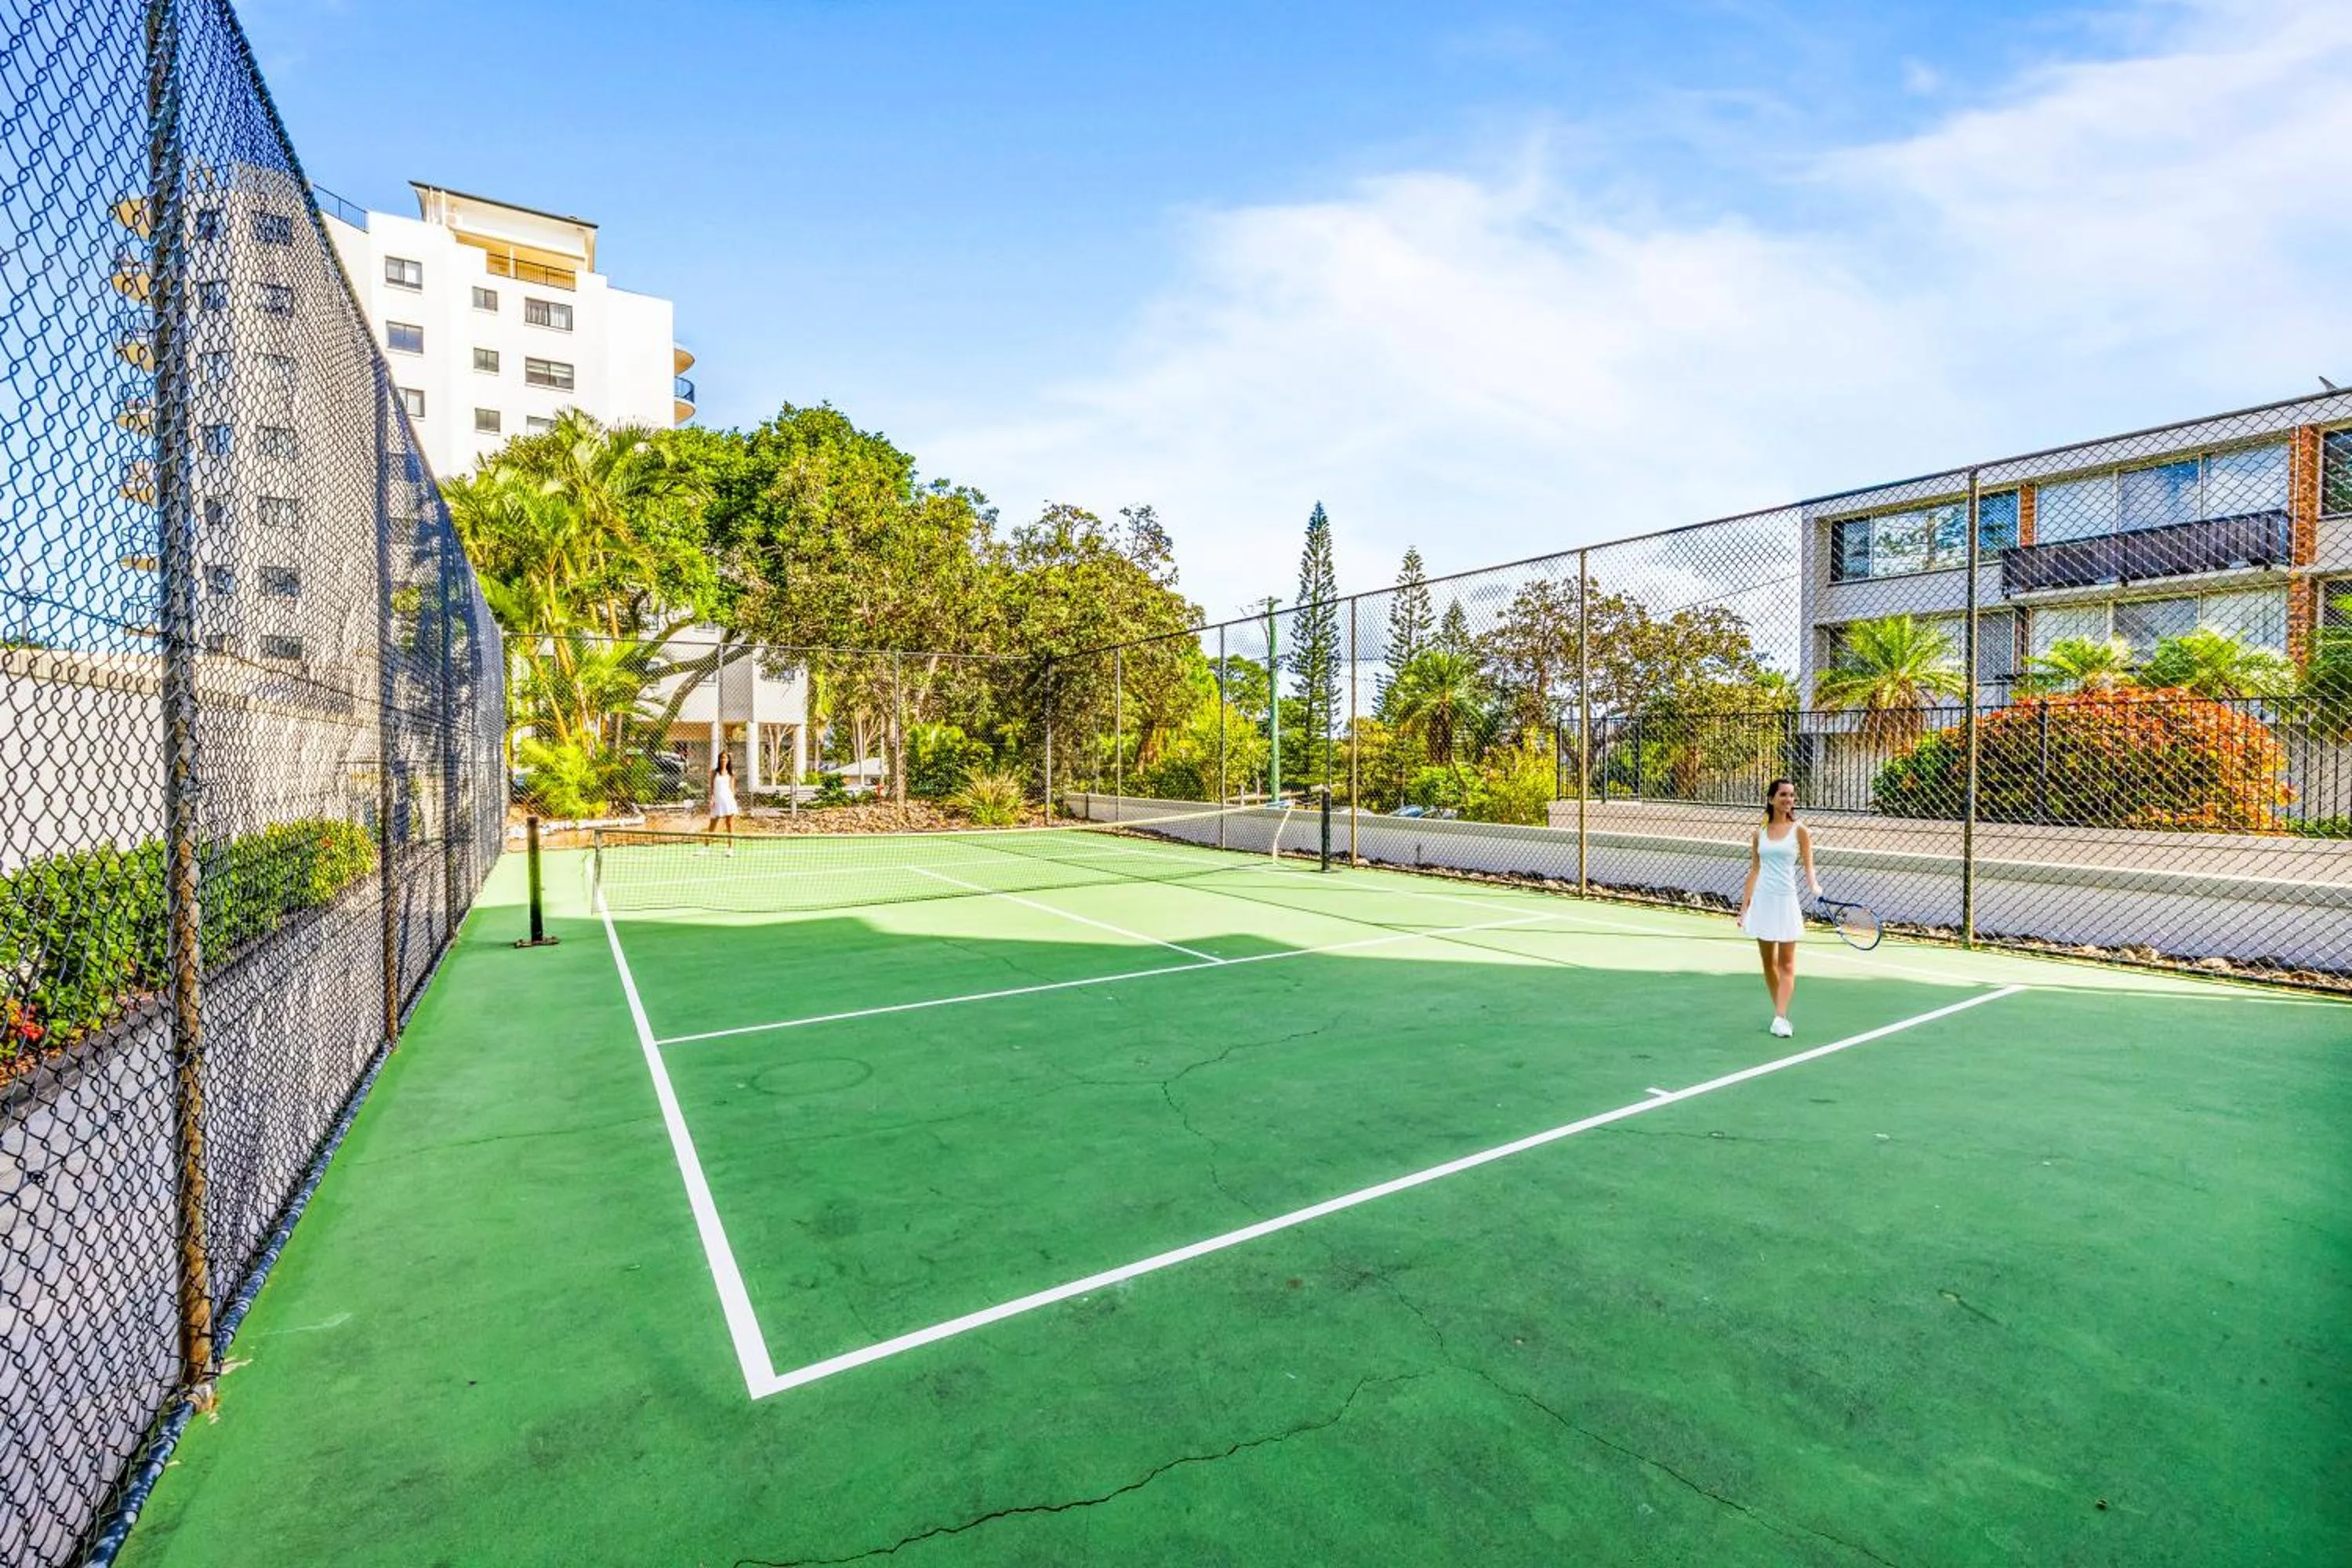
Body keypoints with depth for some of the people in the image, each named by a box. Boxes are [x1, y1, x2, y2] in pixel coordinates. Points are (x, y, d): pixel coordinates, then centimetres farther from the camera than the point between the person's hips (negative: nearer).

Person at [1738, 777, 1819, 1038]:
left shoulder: (1799, 830, -1)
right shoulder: (1760, 833, 7)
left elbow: (1808, 867, -4)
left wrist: (1815, 886, -25)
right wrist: (1744, 906, 10)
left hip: (1786, 901, -3)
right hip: (1762, 900, 3)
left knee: (1786, 963, -4)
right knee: (1768, 962, 8)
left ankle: (1780, 1018, -7)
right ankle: (1779, 1013, 19)